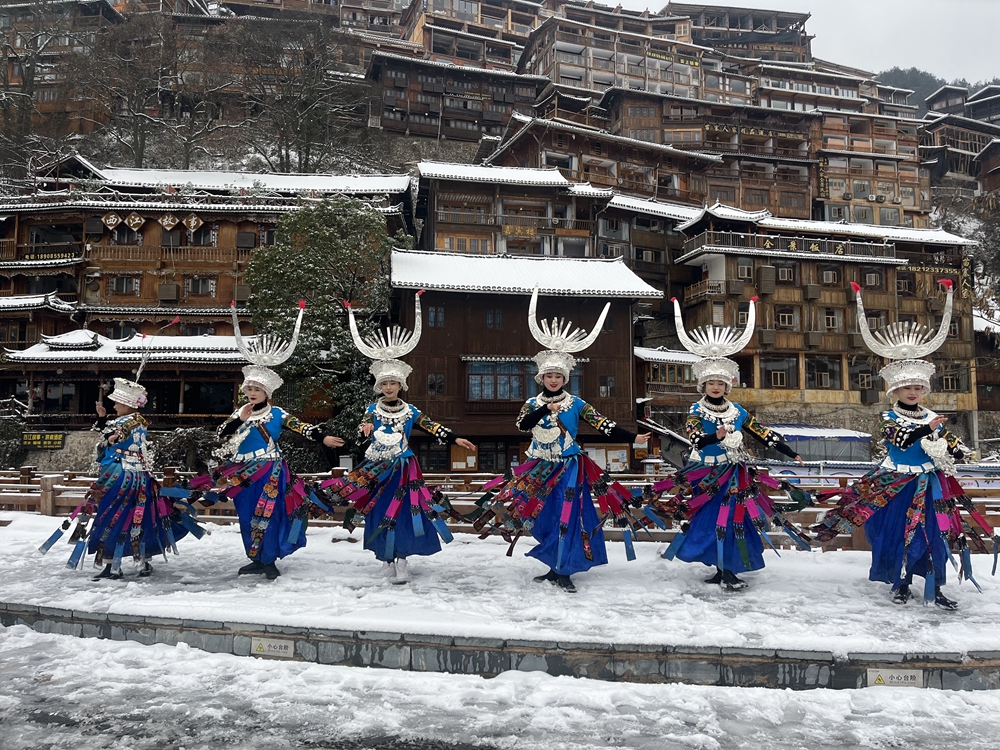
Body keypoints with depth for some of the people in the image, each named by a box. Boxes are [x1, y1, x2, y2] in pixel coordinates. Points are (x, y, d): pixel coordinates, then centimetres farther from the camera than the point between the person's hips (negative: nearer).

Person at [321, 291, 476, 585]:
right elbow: (364, 428, -11)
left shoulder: (410, 411, 2)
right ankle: (387, 558, 16)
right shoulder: (373, 408, 3)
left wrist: (454, 439, -12)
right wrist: (366, 428, -35)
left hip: (402, 467, -1)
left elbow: (432, 427, -1)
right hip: (376, 466, 1)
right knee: (380, 512, 4)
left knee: (400, 511, -5)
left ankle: (401, 558, 1)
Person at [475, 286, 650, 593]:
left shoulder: (576, 404, -2)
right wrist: (546, 410, -28)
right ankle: (555, 566, 21)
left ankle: (563, 570, 2)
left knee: (567, 518, -6)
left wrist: (632, 438, -18)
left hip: (569, 467, -2)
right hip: (540, 467, 2)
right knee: (545, 517, 7)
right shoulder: (533, 404, 2)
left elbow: (603, 425, -8)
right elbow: (522, 425, -17)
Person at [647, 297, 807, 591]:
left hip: (734, 474, 3)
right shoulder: (696, 411, -5)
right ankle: (723, 569, 10)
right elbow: (696, 440, -20)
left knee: (729, 520, 0)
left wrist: (791, 453, 6)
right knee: (707, 519, -2)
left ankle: (727, 569, 11)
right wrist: (716, 437, -40)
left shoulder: (738, 412, 6)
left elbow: (763, 434, 8)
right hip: (705, 475, -2)